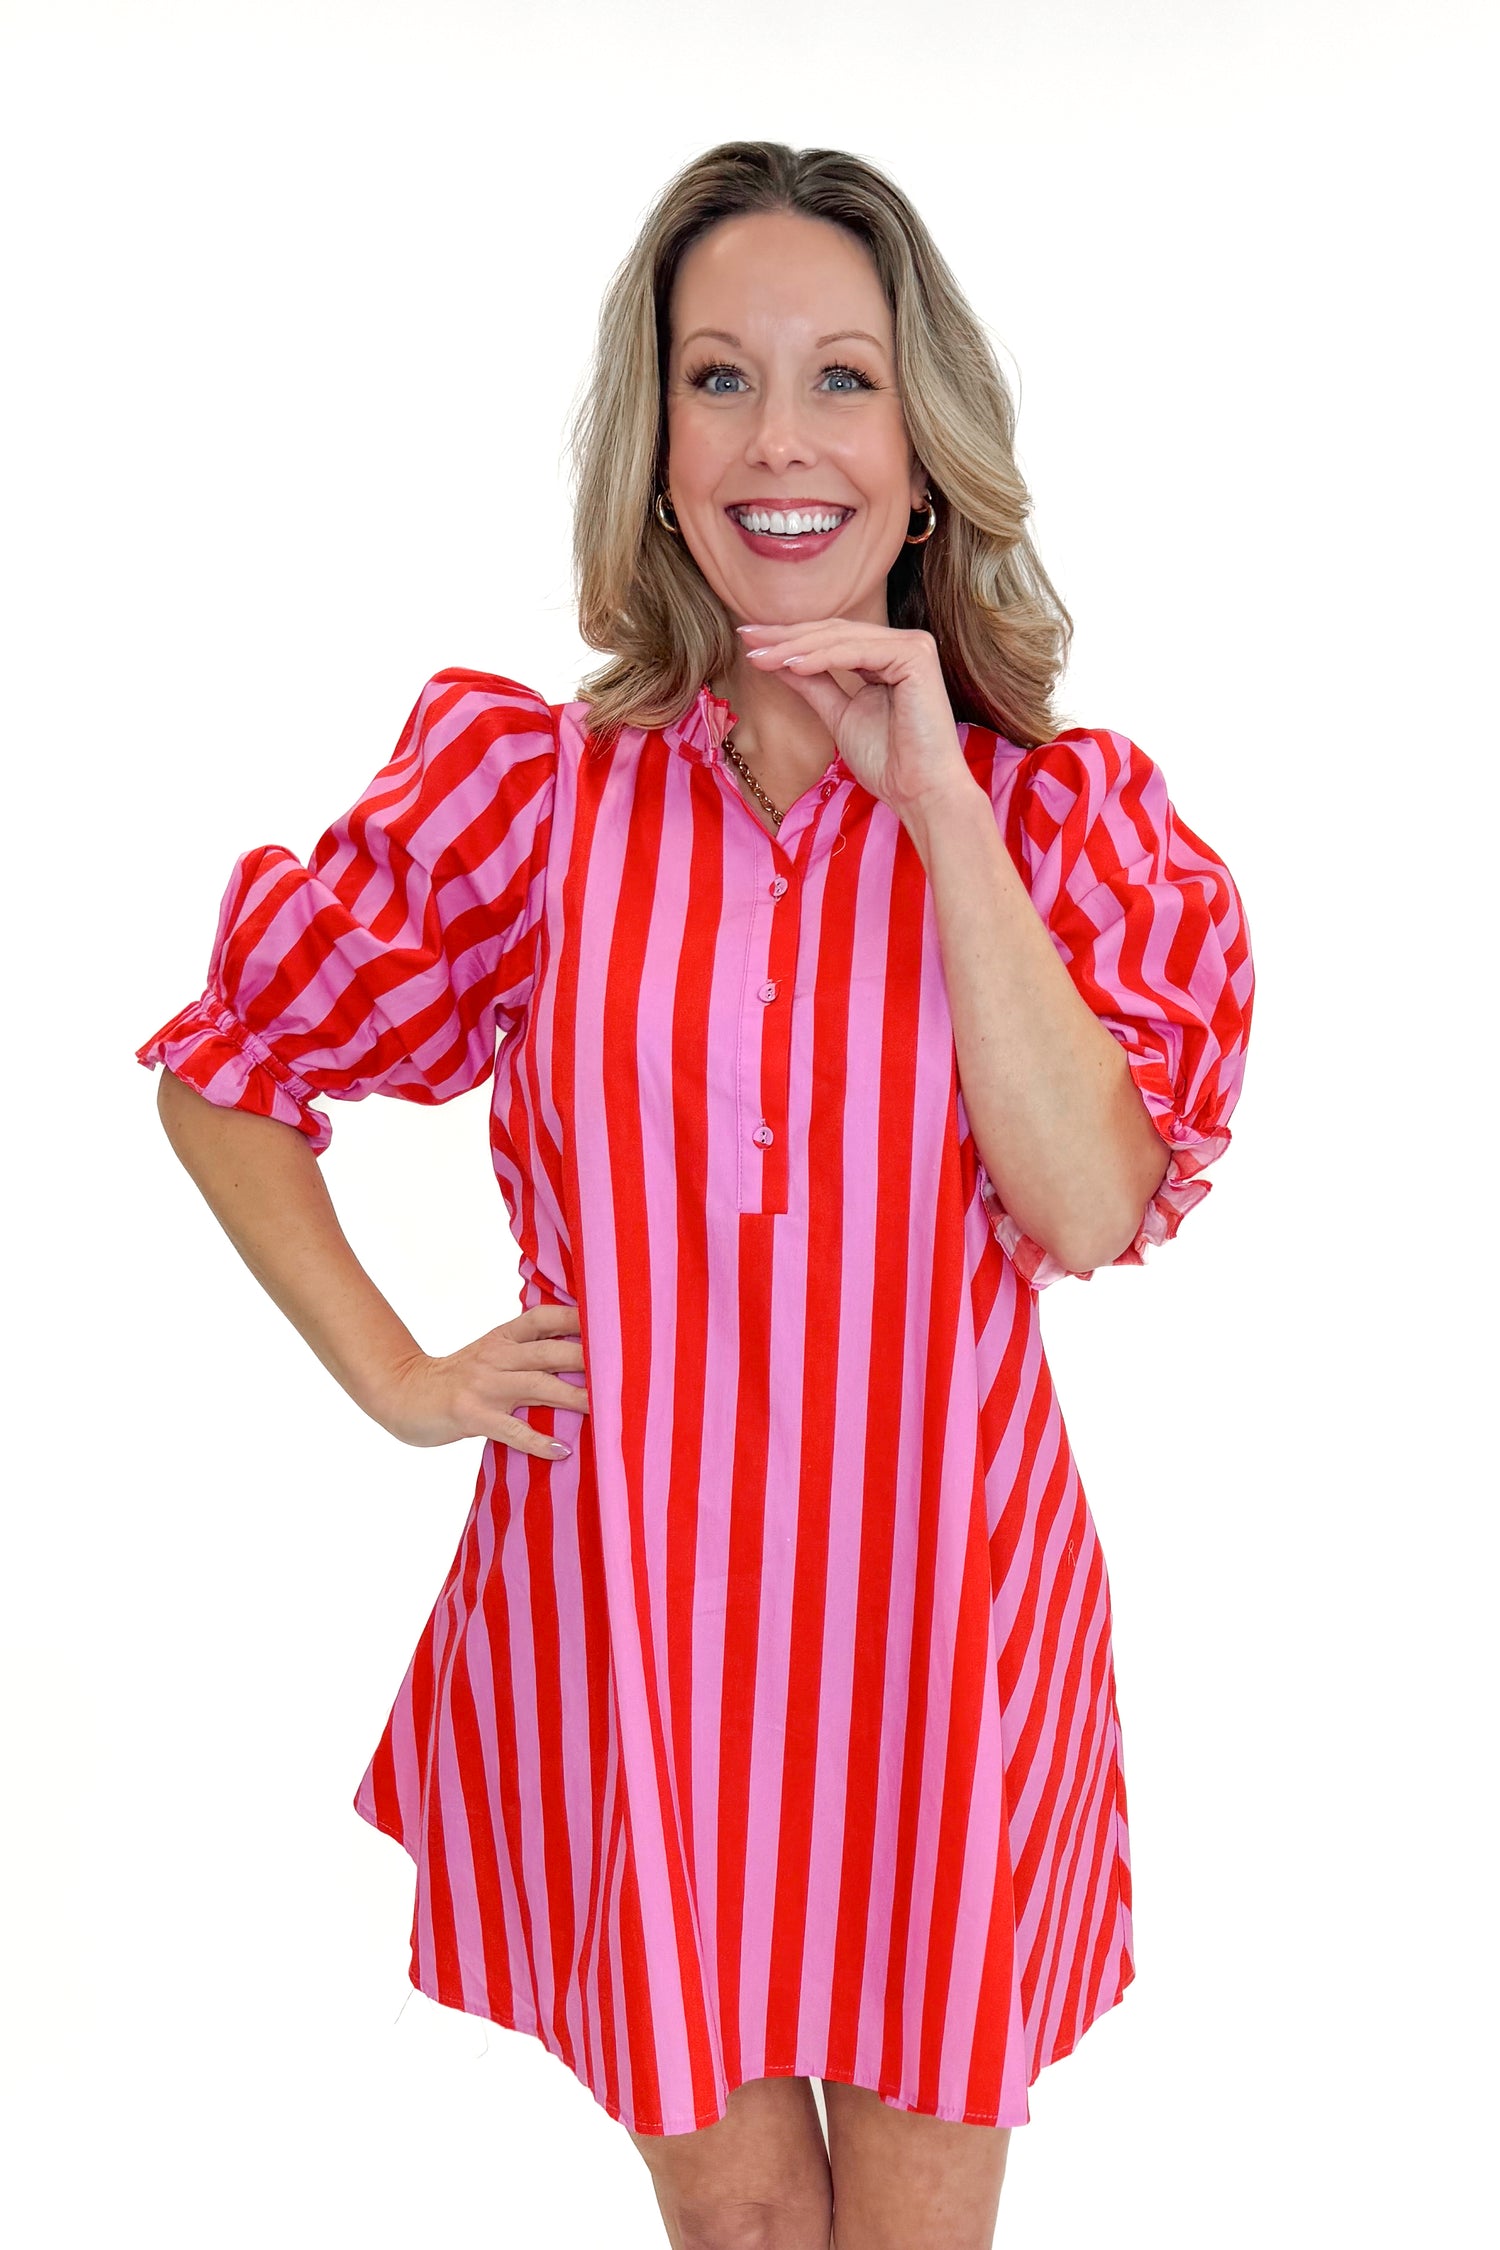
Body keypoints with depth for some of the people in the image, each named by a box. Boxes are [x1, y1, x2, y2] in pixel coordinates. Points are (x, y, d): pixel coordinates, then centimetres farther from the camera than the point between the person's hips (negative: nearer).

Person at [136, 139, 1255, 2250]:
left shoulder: (1070, 809, -4)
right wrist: (392, 1377, -2)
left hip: (940, 1615, 1)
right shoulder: (527, 782, -6)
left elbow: (1092, 1205, -19)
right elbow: (228, 1072, 5)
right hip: (626, 1617, 0)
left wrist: (934, 802, -20)